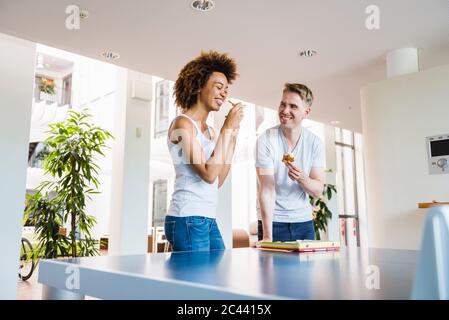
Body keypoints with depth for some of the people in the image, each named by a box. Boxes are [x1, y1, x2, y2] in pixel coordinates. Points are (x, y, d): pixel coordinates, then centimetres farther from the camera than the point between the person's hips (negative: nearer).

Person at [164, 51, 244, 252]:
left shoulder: (209, 131, 14)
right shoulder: (183, 124, -9)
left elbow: (218, 181, 11)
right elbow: (208, 174, -18)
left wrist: (233, 136, 10)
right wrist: (226, 128, -13)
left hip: (209, 220, 8)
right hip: (188, 220, -8)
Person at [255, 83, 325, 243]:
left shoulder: (315, 143, -2)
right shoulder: (266, 140, -13)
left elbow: (318, 190, -2)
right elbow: (266, 190, -19)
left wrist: (302, 178, -25)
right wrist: (267, 236, -25)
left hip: (304, 221, 3)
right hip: (273, 221, -3)